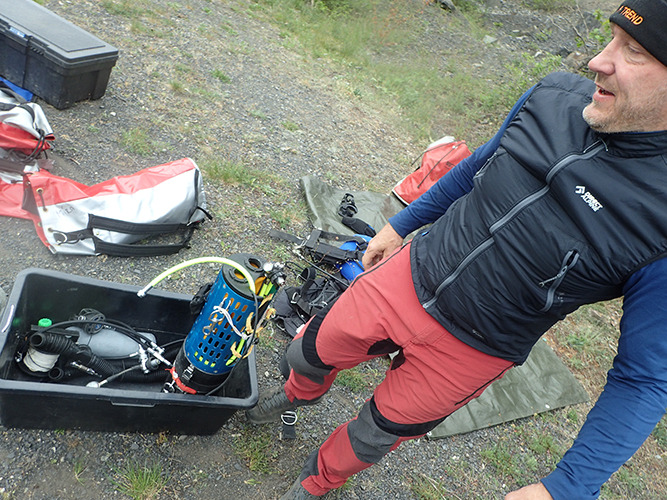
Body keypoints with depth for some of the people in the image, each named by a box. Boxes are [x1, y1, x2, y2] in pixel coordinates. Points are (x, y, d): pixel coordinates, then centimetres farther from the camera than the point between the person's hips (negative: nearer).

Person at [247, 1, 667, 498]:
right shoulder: (556, 95, -12)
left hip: (466, 350, -3)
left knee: (378, 432, 19)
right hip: (407, 276, 4)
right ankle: (300, 394, 60)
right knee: (310, 353, 20)